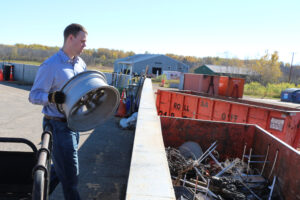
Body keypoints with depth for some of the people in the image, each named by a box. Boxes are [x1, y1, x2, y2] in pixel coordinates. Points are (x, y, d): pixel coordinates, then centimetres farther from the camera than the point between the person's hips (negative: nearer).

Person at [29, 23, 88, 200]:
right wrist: (51, 97, -34)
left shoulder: (81, 64, 7)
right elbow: (34, 96, -15)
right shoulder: (50, 66, -16)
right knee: (70, 175, 2)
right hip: (58, 126, -8)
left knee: (60, 167, 23)